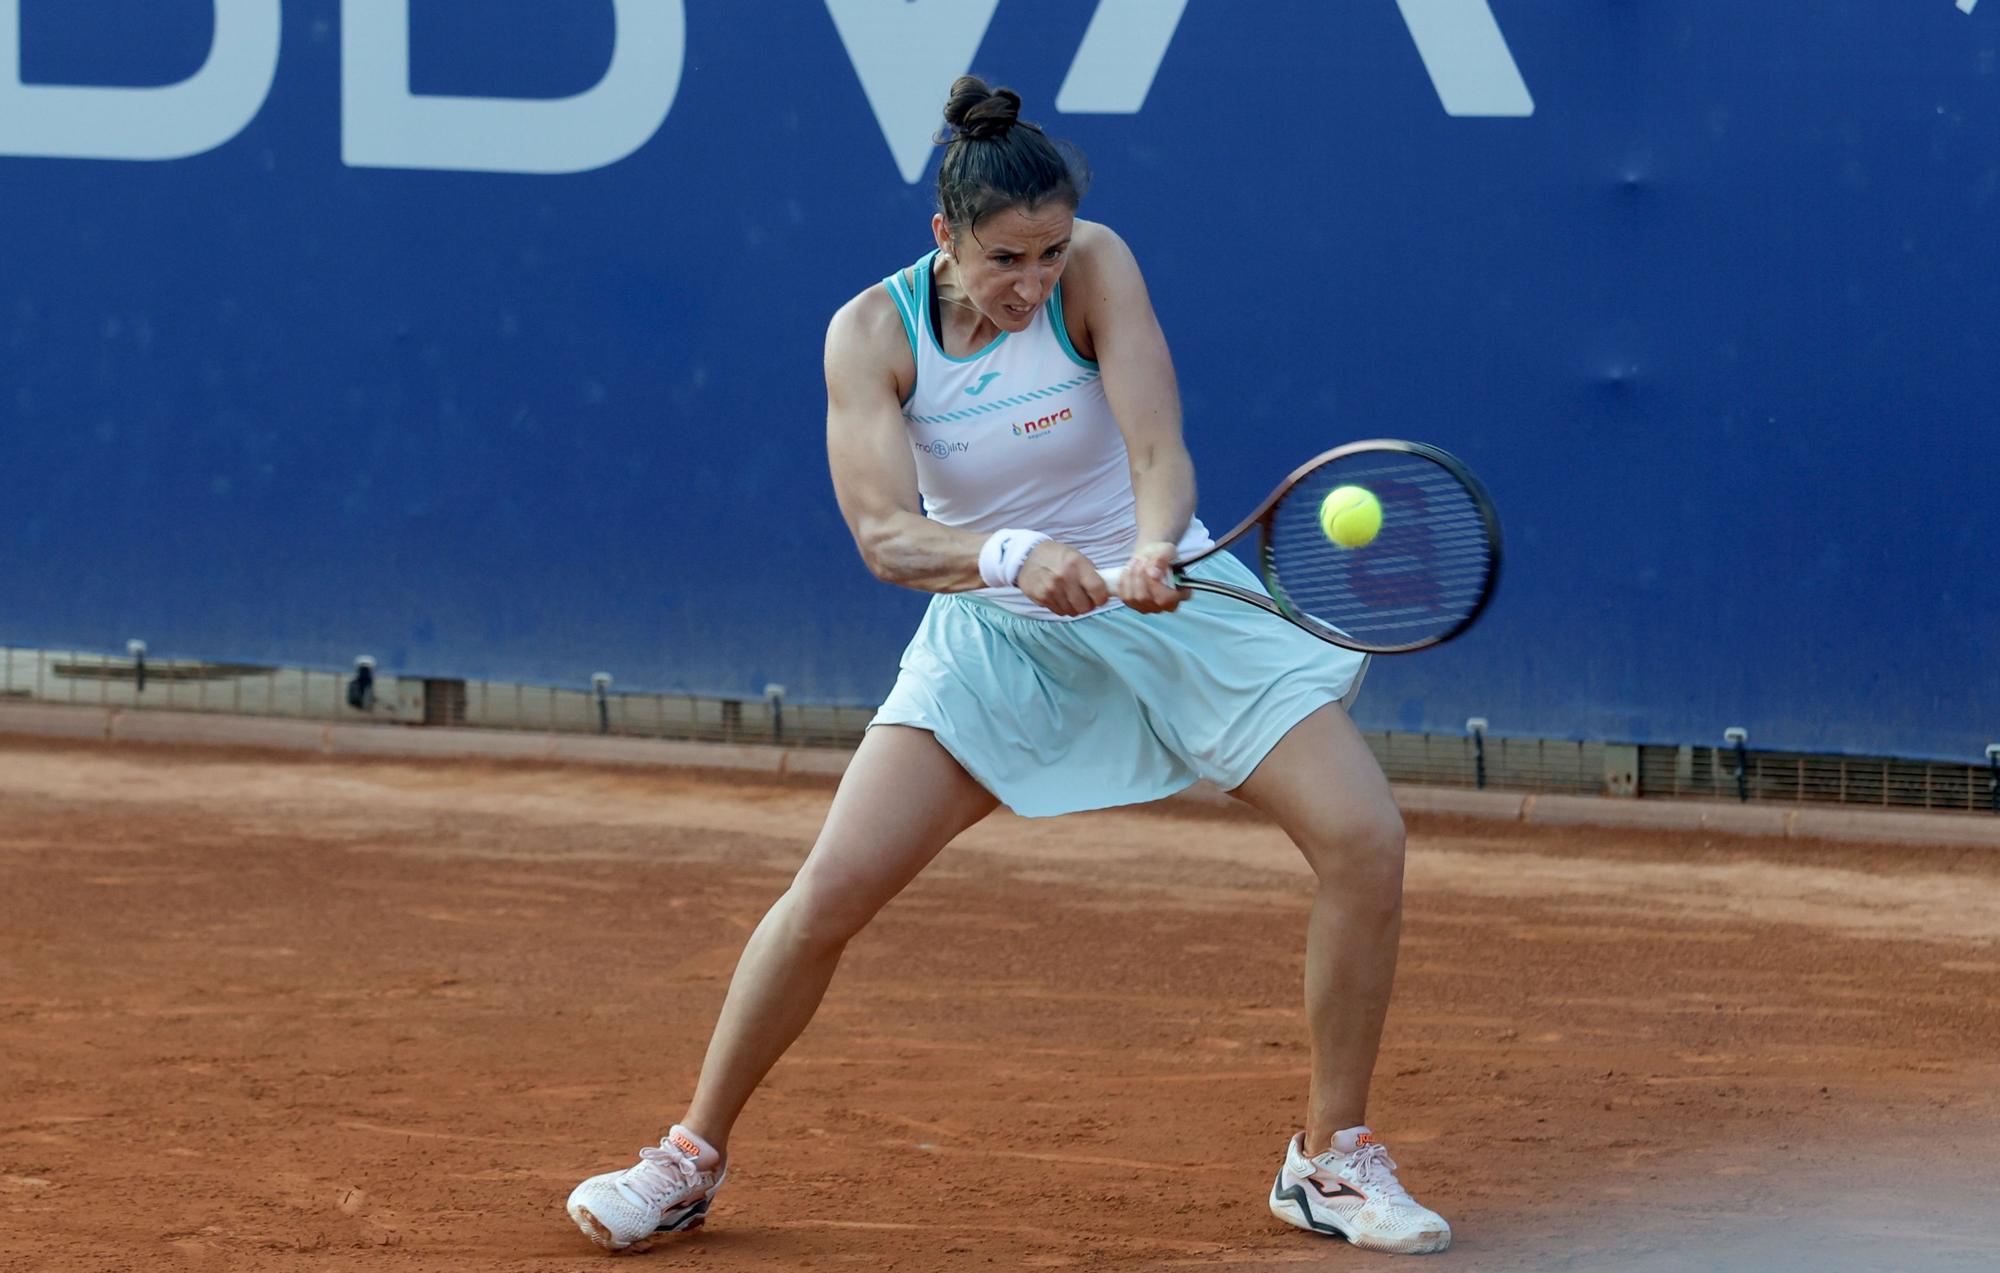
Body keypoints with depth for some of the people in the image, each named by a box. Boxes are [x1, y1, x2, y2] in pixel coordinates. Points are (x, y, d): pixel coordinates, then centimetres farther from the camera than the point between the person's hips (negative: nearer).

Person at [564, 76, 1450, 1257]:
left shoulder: (1095, 267, -18)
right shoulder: (872, 335, -16)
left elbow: (1159, 448, -27)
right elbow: (885, 535, -25)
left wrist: (1153, 553, -48)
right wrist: (1017, 557, -44)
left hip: (1164, 598, 0)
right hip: (994, 629, 0)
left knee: (1365, 836, -15)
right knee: (831, 891, -13)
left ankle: (1332, 1161, 1)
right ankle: (692, 1159, 8)